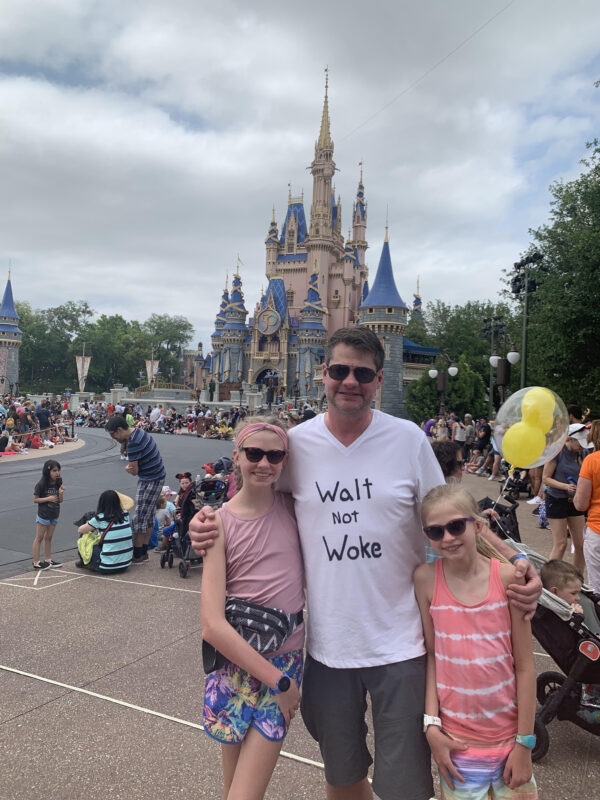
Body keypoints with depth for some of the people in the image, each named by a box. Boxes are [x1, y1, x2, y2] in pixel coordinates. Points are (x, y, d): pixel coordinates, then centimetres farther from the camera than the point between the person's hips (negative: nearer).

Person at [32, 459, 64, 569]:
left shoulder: (58, 483, 0)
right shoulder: (41, 484, -17)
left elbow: (60, 500, 3)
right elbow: (35, 499, -13)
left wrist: (61, 493, -16)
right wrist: (48, 499, -23)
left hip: (54, 515, 6)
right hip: (43, 515, -6)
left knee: (49, 537, 15)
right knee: (39, 538, 3)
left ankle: (48, 560, 25)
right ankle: (36, 562, 9)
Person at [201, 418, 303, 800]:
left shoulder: (292, 507, -3)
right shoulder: (221, 522, -9)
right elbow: (212, 625, -14)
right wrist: (278, 681, -12)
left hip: (287, 660, 1)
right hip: (236, 660, -1)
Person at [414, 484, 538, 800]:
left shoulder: (507, 577, -12)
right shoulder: (426, 579, -10)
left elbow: (525, 666, -7)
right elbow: (430, 655, -4)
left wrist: (524, 742, -5)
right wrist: (431, 725, -7)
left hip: (509, 736, 0)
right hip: (456, 741, 0)